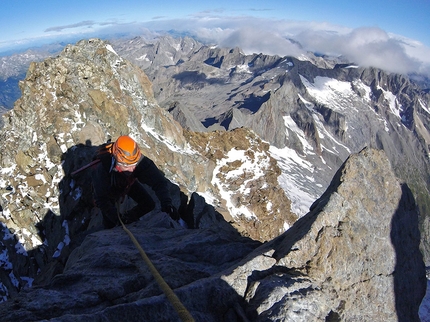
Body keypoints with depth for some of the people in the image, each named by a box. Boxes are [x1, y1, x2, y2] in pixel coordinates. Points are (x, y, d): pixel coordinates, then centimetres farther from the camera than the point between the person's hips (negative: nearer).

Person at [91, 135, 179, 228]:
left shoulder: (141, 162, -40)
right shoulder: (102, 168, -44)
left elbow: (159, 182, -38)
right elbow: (102, 200, -36)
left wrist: (166, 203, -53)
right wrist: (117, 219, -45)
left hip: (128, 183, 2)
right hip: (107, 187, -2)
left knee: (149, 204, -7)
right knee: (110, 224, -4)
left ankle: (126, 220, 17)